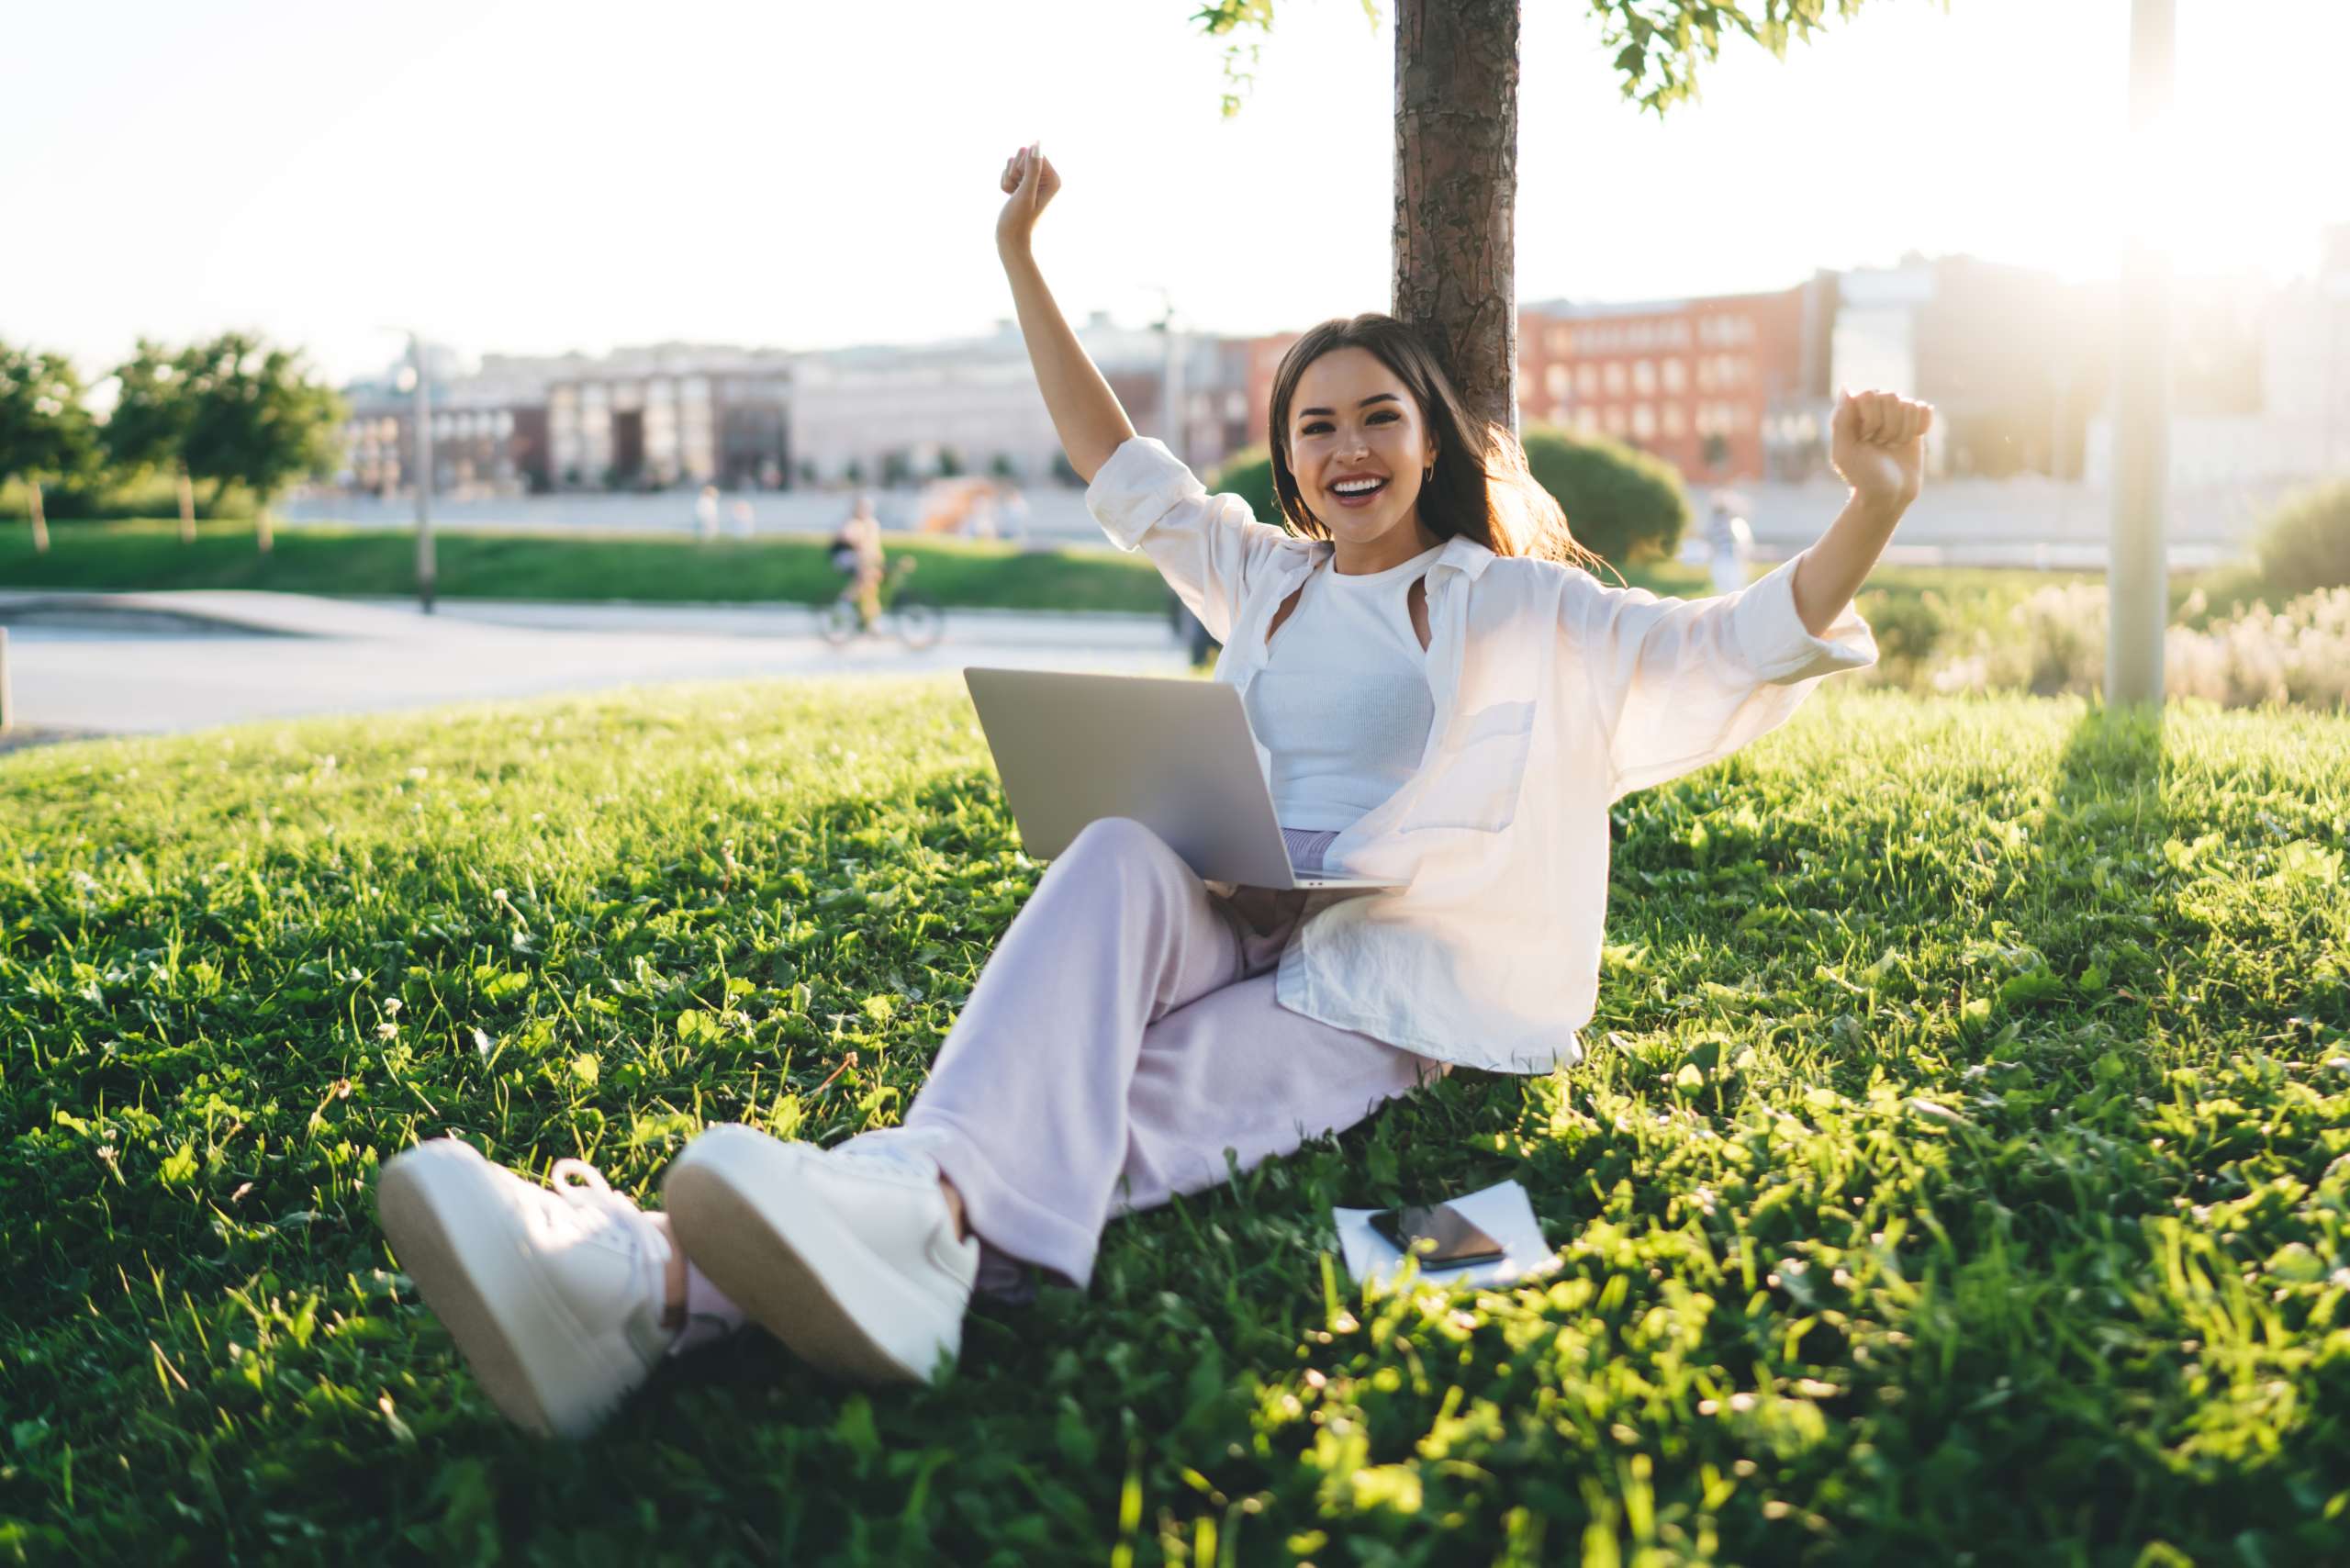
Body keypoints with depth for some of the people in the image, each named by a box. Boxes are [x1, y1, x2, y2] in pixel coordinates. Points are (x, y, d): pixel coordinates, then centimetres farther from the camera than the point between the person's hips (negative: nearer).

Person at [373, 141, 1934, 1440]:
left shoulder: (1513, 605, 12)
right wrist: (1023, 260, 30)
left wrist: (1874, 508, -12)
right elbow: (1121, 470, 30)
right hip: (1215, 927, 4)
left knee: (1106, 1112, -34)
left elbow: (1740, 646, 5)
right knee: (1122, 855, -35)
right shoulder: (1264, 578, 25)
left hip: (1376, 986, -4)